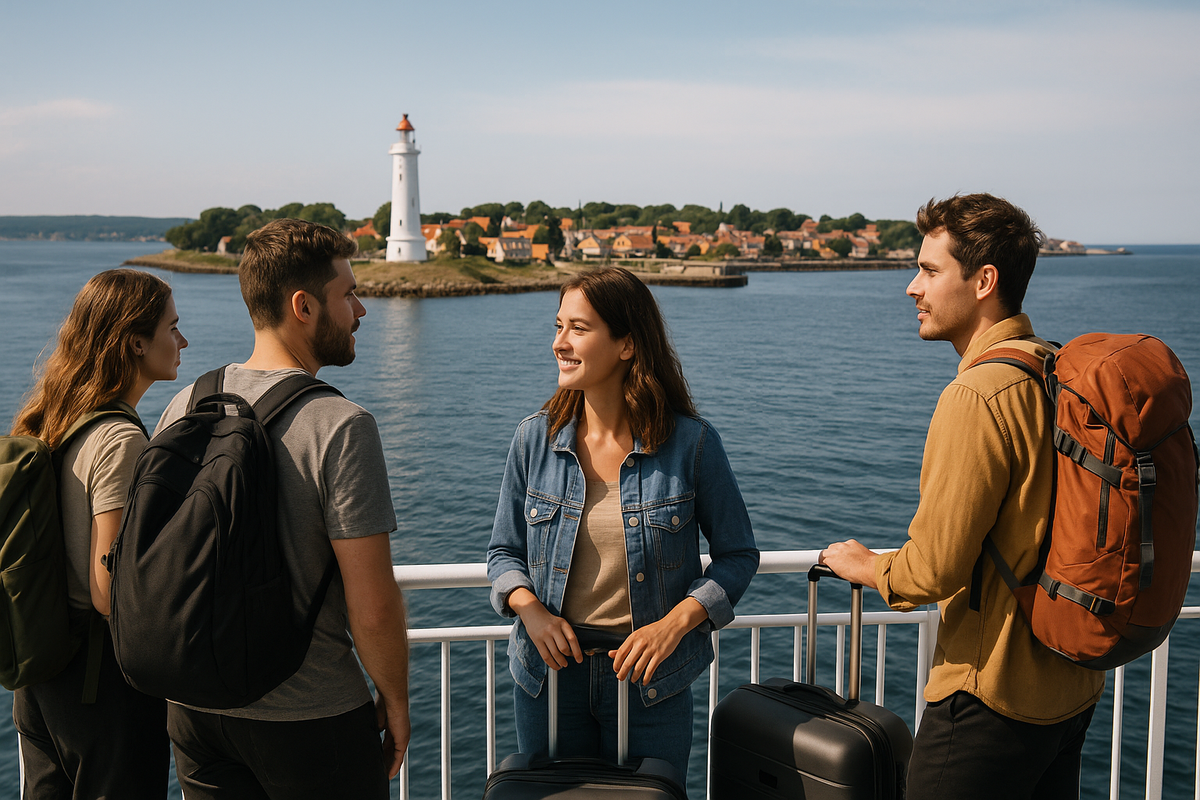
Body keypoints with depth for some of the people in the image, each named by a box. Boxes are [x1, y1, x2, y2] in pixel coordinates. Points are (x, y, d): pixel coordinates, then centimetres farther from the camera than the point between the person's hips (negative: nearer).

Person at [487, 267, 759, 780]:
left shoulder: (691, 443, -10)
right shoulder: (534, 439, -2)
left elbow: (737, 554, -1)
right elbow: (504, 552, 7)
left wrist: (674, 623, -15)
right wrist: (529, 608, -13)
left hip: (650, 680, -2)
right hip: (550, 672, 2)